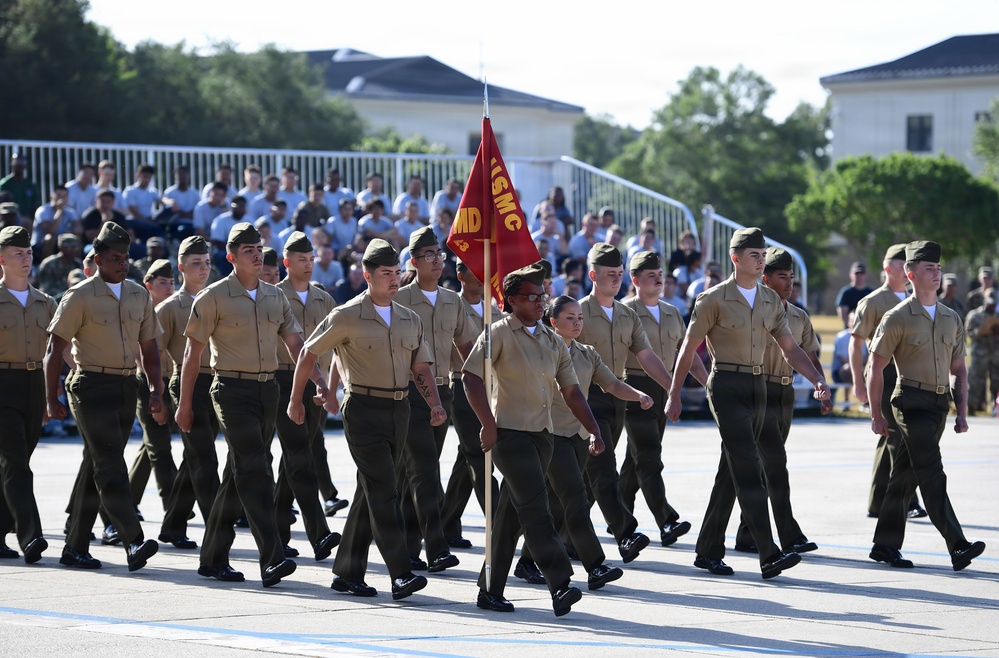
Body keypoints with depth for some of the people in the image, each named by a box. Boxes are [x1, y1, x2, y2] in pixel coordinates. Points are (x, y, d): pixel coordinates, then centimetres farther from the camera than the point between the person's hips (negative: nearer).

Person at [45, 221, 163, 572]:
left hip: (127, 387, 6)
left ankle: (75, 548, 15)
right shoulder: (80, 296, -5)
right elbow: (55, 348, -4)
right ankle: (134, 542, -24)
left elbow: (148, 348, 18)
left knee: (96, 467, 9)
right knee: (110, 466, -14)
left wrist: (156, 391, 8)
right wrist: (52, 399, -9)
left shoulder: (139, 295, 12)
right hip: (92, 386, -6)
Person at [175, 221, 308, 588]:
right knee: (255, 473, -15)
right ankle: (272, 560, -22)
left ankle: (213, 559, 17)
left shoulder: (275, 297, 12)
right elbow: (193, 351, -1)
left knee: (238, 476, 10)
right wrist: (185, 403, -2)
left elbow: (295, 343, 14)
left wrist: (319, 382, 1)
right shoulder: (214, 297, -4)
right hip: (233, 390, -6)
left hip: (267, 390, 6)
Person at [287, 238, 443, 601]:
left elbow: (421, 368, 13)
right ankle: (401, 575, -20)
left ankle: (347, 573, 17)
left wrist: (435, 404, -5)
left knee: (371, 493, 10)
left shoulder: (410, 320, 12)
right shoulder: (346, 317, -4)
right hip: (364, 410, -6)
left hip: (399, 409, 6)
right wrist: (296, 401, 9)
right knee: (384, 492, -14)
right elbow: (308, 354, 5)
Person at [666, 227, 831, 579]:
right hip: (727, 387, -7)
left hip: (757, 387, 7)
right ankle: (769, 555, -20)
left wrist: (817, 380, -4)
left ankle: (708, 551, 19)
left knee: (731, 471, 10)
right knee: (748, 470, -14)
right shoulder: (714, 299, -6)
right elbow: (688, 348, -2)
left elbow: (790, 348, 10)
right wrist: (674, 396, -1)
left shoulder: (771, 300, 11)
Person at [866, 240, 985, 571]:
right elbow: (875, 369, -2)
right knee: (932, 476, -13)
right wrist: (877, 416, -3)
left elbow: (959, 369, 18)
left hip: (939, 404, 6)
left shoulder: (952, 319, 13)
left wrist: (962, 412, 9)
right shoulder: (897, 318, -4)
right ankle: (957, 547, -22)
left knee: (906, 475, 11)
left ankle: (885, 545, 17)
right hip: (912, 403, -6)